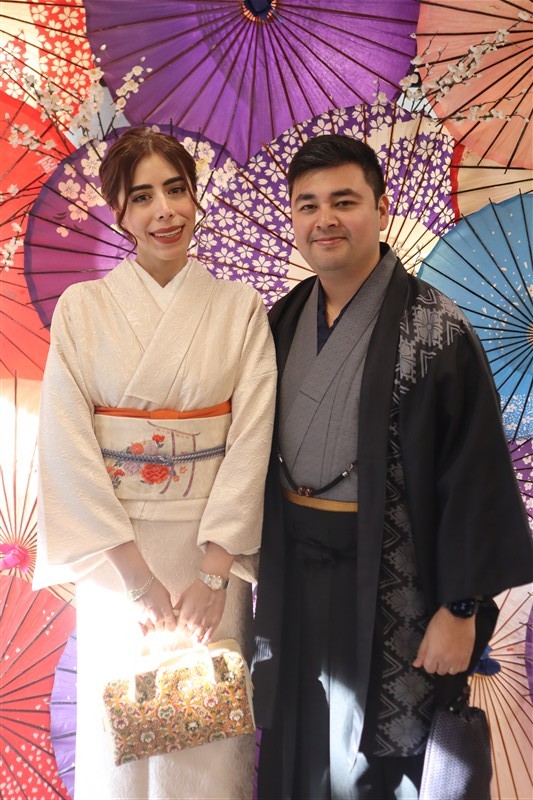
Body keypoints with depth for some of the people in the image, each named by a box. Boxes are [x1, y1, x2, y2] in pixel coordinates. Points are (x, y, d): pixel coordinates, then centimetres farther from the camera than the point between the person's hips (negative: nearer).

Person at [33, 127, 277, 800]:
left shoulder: (240, 308, 0)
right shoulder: (82, 307, -1)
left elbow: (252, 437, -6)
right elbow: (67, 443, -7)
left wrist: (215, 570, -14)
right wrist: (136, 573, -13)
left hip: (214, 544, 0)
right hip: (113, 552, 0)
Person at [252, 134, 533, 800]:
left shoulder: (435, 331, -14)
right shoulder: (282, 321, 4)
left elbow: (475, 477, -14)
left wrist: (461, 608, -14)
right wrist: (255, 562, 11)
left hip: (388, 587, -5)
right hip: (290, 574, 5)